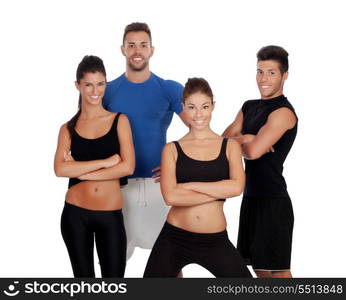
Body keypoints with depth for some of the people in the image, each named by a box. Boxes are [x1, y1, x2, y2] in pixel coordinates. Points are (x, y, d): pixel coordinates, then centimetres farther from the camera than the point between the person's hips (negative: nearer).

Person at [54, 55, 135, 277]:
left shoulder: (119, 121, 2)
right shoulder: (68, 128, 4)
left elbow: (128, 167, -9)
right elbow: (60, 169, -12)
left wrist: (81, 171, -10)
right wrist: (106, 162, -16)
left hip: (110, 216, -1)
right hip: (75, 214, 1)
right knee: (83, 278, 12)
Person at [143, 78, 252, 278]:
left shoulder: (230, 146, 6)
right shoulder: (172, 150, 2)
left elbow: (237, 187, -11)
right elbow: (171, 197, -13)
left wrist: (189, 185, -12)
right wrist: (220, 191, -12)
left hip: (216, 241, 1)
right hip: (174, 239, 0)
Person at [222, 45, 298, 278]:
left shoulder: (283, 112, -14)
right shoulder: (250, 107, 13)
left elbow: (253, 151, -23)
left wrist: (236, 143, -2)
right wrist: (245, 139, -14)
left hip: (273, 200, -9)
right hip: (251, 196, 9)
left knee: (277, 268, -4)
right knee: (259, 266, 15)